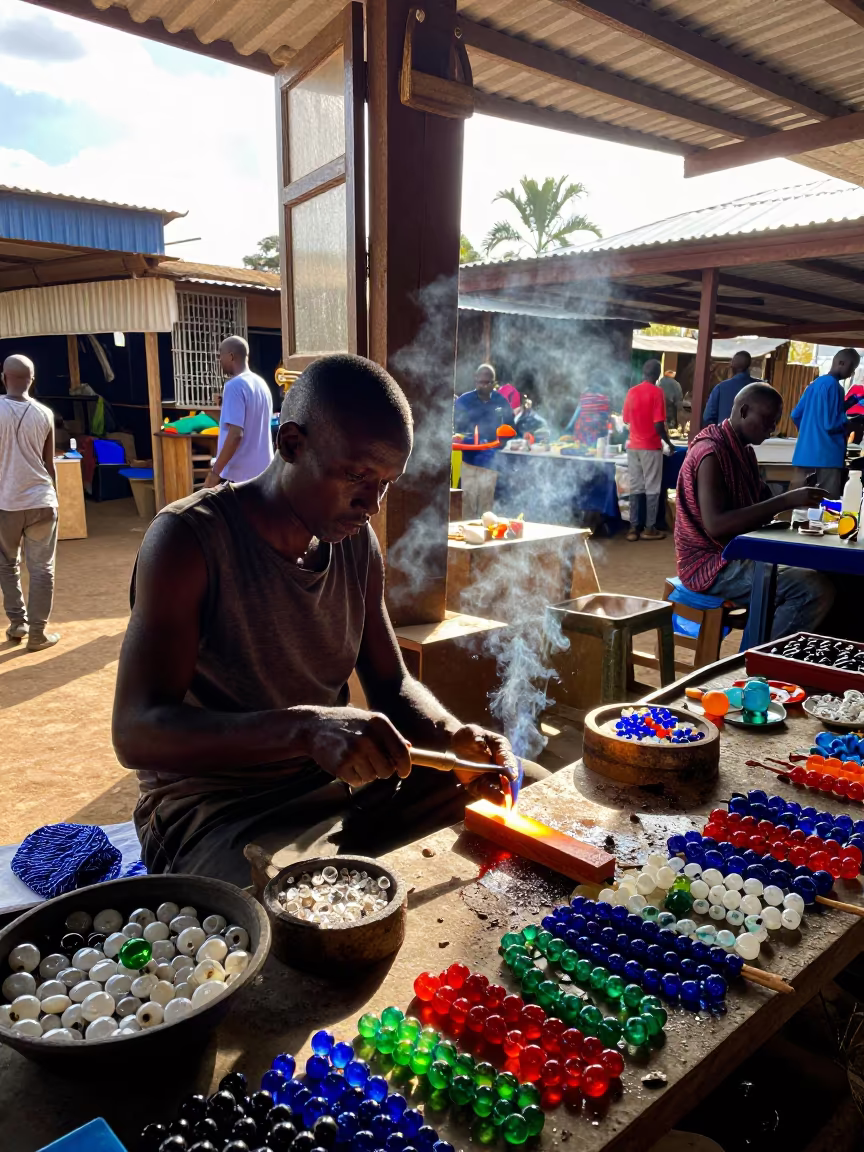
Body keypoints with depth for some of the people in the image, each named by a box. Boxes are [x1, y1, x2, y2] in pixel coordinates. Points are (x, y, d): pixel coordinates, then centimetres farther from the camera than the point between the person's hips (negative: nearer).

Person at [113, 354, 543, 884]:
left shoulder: (358, 541, 3)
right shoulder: (188, 538, -17)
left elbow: (392, 685, 10)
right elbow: (136, 732, -25)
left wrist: (453, 735, -12)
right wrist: (306, 728, -40)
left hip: (338, 782, 7)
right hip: (214, 808, -6)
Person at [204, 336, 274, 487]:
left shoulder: (235, 386, -14)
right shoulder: (261, 384, 11)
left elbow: (236, 434, -22)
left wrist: (215, 471, -18)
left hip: (237, 474, -8)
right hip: (262, 471, 8)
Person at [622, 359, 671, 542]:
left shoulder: (631, 392, 6)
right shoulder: (657, 392, -11)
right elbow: (659, 424, -16)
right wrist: (669, 442, -2)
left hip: (633, 446, 5)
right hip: (651, 447, -5)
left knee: (635, 488, 8)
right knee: (652, 489, 2)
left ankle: (634, 528, 8)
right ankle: (649, 528, 5)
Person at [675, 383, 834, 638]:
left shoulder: (744, 451, 13)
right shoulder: (711, 452, -18)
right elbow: (716, 524, -28)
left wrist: (797, 502, -5)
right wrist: (786, 501, -28)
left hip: (737, 555, 10)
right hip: (713, 564, -10)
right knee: (817, 590, -21)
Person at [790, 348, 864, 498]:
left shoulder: (815, 384, 17)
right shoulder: (833, 386, -10)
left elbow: (796, 415, 21)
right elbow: (831, 424, -16)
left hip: (804, 455, 9)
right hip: (826, 457, -9)